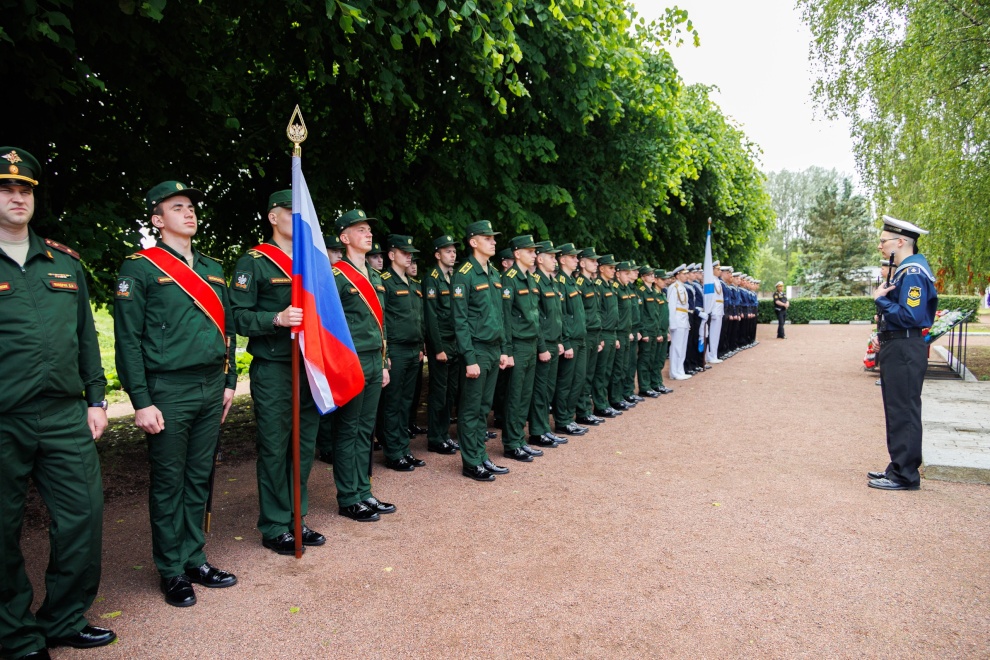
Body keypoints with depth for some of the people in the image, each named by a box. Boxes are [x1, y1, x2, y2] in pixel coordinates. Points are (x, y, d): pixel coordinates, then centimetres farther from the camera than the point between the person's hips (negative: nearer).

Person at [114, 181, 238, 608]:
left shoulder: (212, 268, 14)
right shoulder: (140, 268, -5)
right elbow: (128, 340, -9)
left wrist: (229, 381, 13)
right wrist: (141, 402, -13)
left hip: (211, 391, 6)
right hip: (169, 392, -5)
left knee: (199, 478, 13)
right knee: (169, 483, 5)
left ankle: (194, 559, 26)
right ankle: (172, 571, 18)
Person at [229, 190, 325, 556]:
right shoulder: (254, 262, -4)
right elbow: (238, 317, -10)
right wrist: (277, 319, -26)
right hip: (273, 371, -6)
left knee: (305, 447, 11)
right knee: (275, 450, 2)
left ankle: (296, 519, 25)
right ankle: (275, 528, 15)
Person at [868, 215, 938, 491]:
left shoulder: (913, 273, -16)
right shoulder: (903, 270, 16)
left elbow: (910, 316, -24)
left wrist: (881, 300, -16)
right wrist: (883, 294, 5)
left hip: (905, 351, -11)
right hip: (896, 347, 11)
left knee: (904, 412, -4)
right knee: (897, 411, 16)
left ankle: (905, 476, 4)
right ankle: (899, 467, 26)